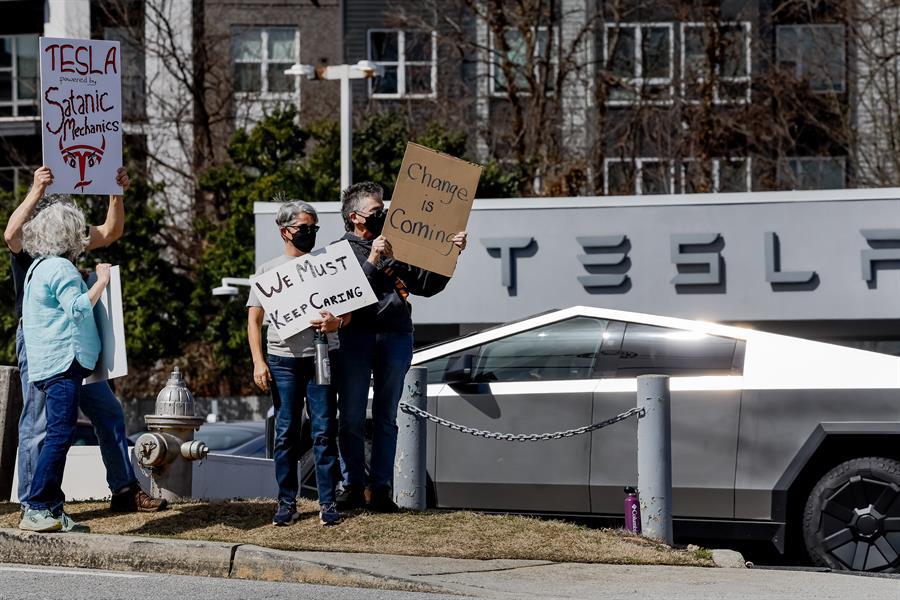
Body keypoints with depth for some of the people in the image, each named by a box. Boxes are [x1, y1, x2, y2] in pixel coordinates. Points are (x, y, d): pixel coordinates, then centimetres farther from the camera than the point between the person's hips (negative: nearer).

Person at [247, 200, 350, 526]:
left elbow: (347, 308, 11)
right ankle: (287, 502, 7)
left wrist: (337, 322, -14)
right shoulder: (269, 270, 9)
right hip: (282, 360, 0)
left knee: (324, 431, -3)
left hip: (320, 357, 0)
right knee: (285, 433, 1)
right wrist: (258, 362, -3)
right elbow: (254, 319, 7)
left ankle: (327, 502, 0)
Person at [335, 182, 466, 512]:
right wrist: (372, 260, -14)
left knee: (386, 418, 5)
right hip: (355, 336, -3)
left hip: (395, 337, 3)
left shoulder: (396, 247, 17)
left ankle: (381, 488, 7)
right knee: (351, 418, 0)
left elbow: (427, 285, 13)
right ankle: (352, 486, 8)